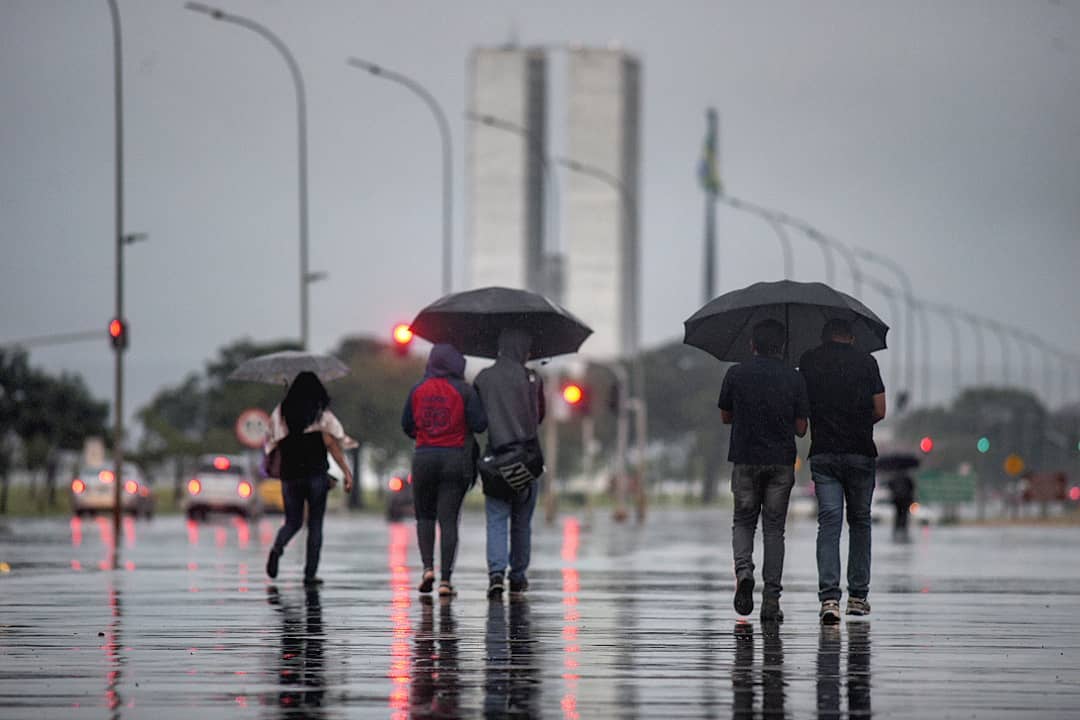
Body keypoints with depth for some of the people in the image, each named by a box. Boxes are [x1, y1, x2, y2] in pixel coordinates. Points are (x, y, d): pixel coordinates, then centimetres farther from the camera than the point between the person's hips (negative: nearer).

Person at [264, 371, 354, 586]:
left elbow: (274, 445, 6)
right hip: (316, 475, -2)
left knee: (292, 521, 15)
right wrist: (347, 472, -8)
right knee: (315, 524, 7)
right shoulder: (322, 414, -2)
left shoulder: (280, 413, 6)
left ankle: (277, 548, -18)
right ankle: (310, 573, 1)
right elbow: (331, 444, -9)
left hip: (290, 475, 2)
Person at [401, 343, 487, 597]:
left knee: (424, 515, 17)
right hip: (456, 457, -2)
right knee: (448, 519, 0)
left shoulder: (418, 390, 2)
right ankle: (445, 578, -5)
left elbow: (406, 425, 6)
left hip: (424, 456, 2)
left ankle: (428, 567, -2)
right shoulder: (464, 390, -5)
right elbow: (479, 424, -8)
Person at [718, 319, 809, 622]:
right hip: (781, 461, 0)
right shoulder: (793, 379, -2)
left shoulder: (736, 375, -2)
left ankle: (743, 569, -13)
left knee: (743, 521, 15)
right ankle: (771, 599, 0)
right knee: (774, 528, 5)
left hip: (745, 460, 0)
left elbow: (725, 417, 8)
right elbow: (801, 428, 0)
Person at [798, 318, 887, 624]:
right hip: (860, 453, 0)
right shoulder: (866, 361, 3)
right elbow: (880, 411, 4)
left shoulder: (808, 361, 6)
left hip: (822, 453, 0)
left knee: (828, 522, -3)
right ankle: (858, 596, 16)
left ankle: (829, 597, -17)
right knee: (860, 522, 13)